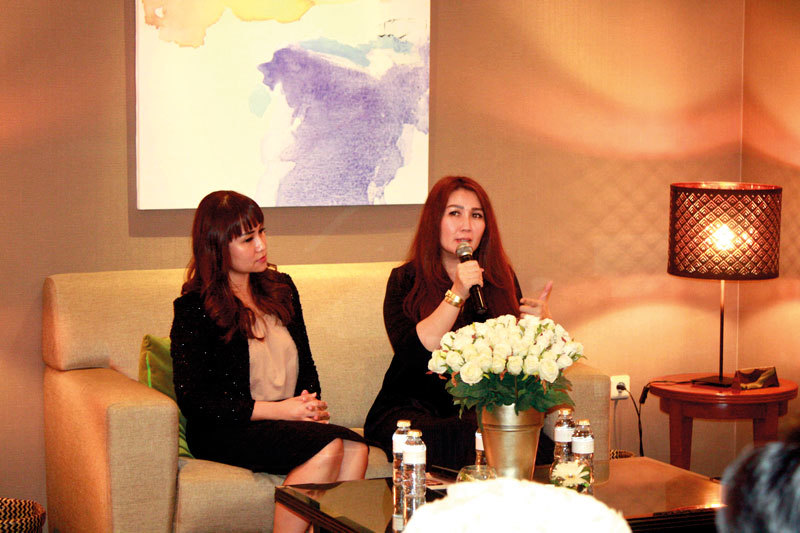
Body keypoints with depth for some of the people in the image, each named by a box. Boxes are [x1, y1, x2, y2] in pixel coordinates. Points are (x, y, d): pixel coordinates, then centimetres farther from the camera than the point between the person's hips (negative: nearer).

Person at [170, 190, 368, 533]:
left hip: (287, 421, 6)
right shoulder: (195, 308, -5)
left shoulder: (280, 287, 15)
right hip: (223, 432, -6)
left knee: (355, 447, -28)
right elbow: (192, 400, -10)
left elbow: (305, 363, 24)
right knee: (329, 447, -32)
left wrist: (310, 402, 0)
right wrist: (278, 409, -14)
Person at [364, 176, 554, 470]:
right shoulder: (406, 280, 2)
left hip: (482, 408, 3)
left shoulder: (501, 278, 12)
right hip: (412, 405, -3)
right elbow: (411, 353, -15)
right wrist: (457, 294, -19)